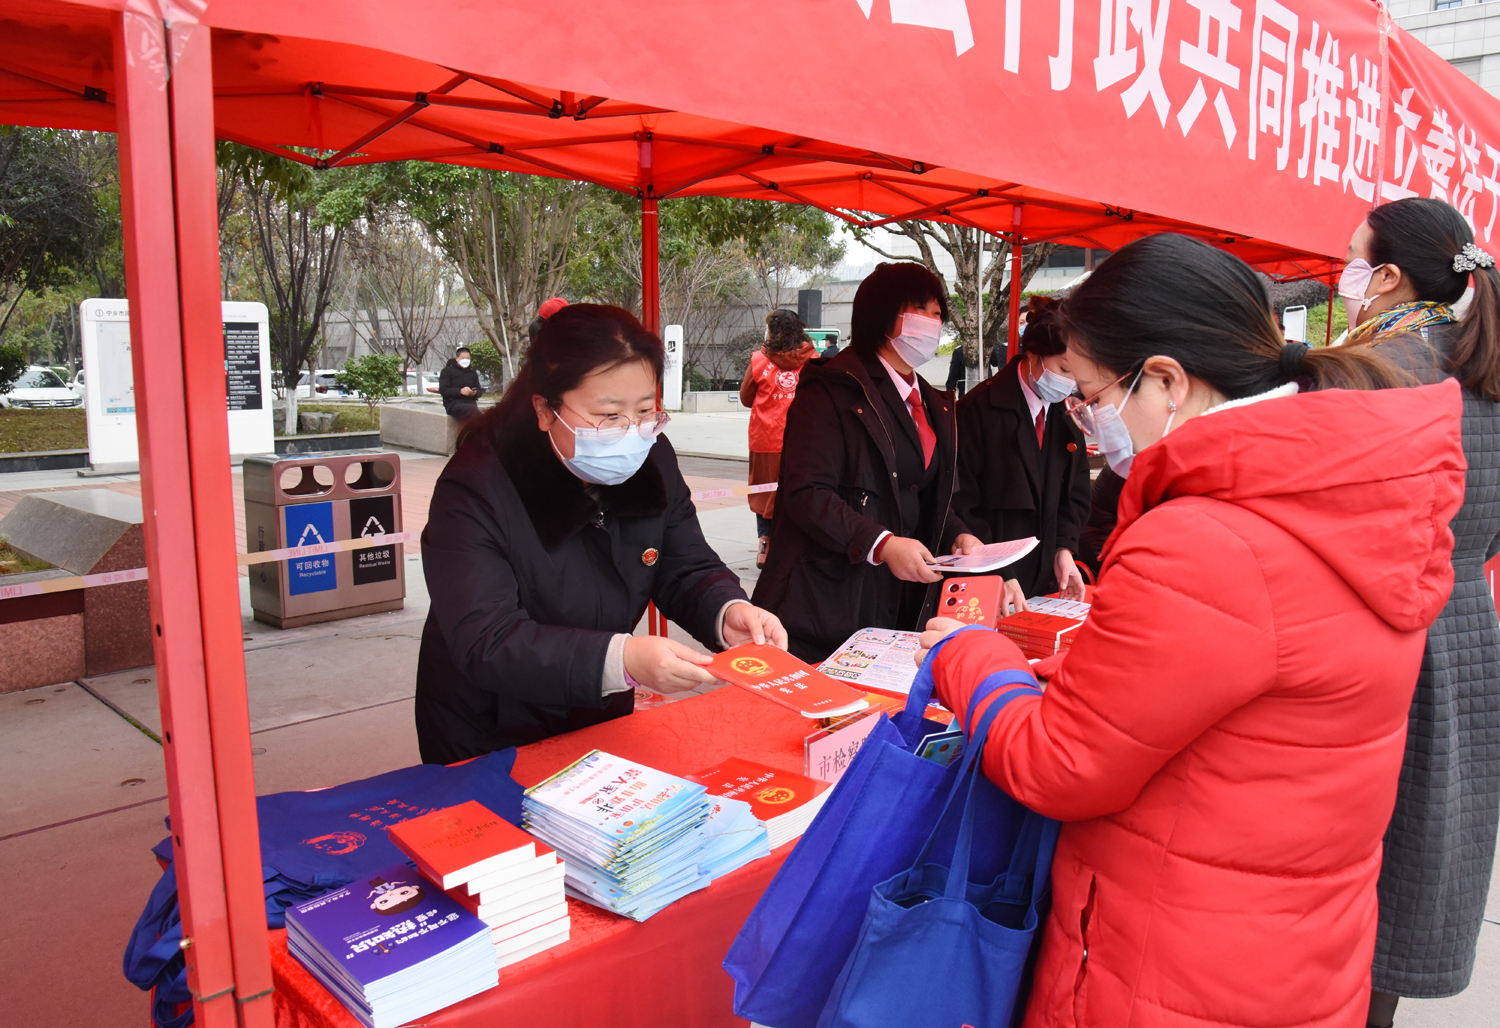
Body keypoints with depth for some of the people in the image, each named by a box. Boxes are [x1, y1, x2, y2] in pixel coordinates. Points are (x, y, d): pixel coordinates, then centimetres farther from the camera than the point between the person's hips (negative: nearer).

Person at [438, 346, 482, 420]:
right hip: (453, 403, -4)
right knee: (473, 409, -38)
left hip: (470, 402, 4)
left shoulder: (473, 373, 25)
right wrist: (460, 391, -16)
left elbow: (479, 391, 24)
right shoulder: (447, 371, 10)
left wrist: (475, 393, -3)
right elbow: (443, 390, -1)